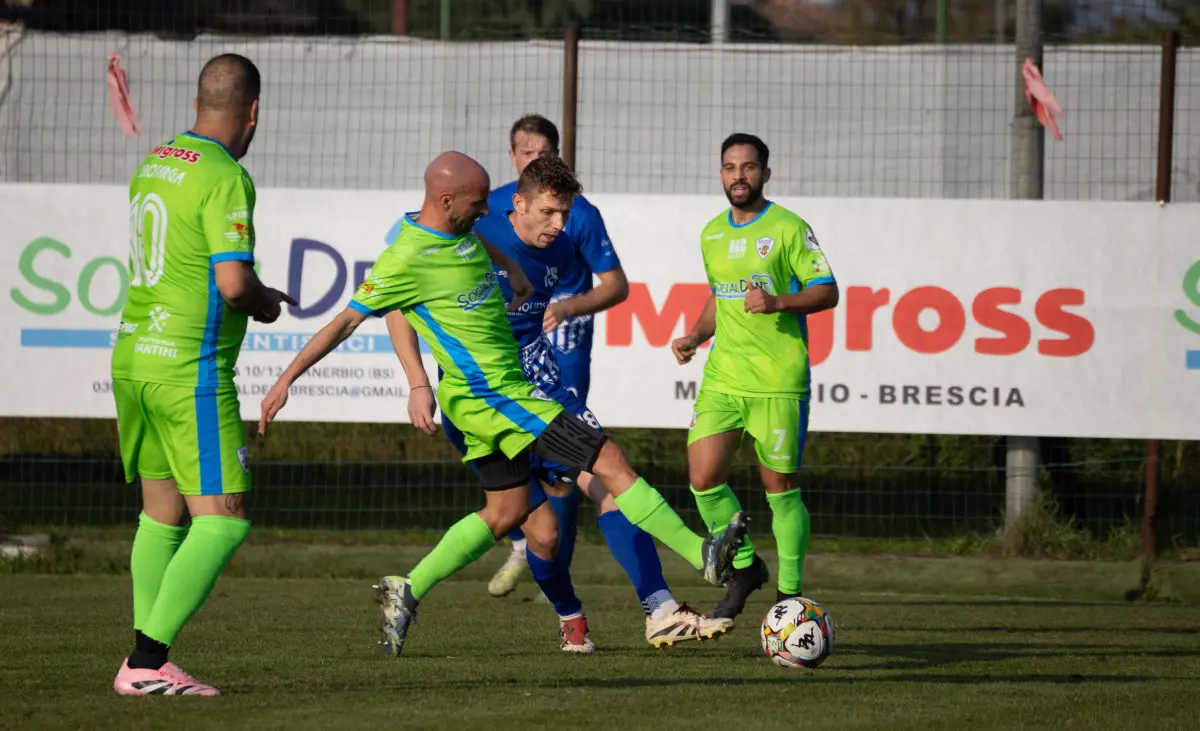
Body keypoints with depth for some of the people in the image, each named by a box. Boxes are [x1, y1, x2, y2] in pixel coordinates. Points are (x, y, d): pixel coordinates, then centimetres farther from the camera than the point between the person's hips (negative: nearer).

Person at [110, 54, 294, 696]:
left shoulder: (151, 166, 12)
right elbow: (234, 283, -21)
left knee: (161, 515, 14)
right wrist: (265, 304, 1)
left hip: (133, 355, 9)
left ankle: (147, 664, 11)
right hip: (189, 371, -9)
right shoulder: (224, 177, -14)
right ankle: (146, 660, -14)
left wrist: (255, 292, 26)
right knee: (223, 520, -7)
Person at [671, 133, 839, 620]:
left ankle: (790, 593, 14)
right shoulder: (712, 233, 14)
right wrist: (696, 335, 10)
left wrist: (776, 302, -21)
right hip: (722, 377, 5)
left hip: (779, 380, -5)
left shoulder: (788, 228, -4)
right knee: (704, 478, -7)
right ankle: (743, 568, 15)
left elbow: (827, 292, -6)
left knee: (780, 489, 0)